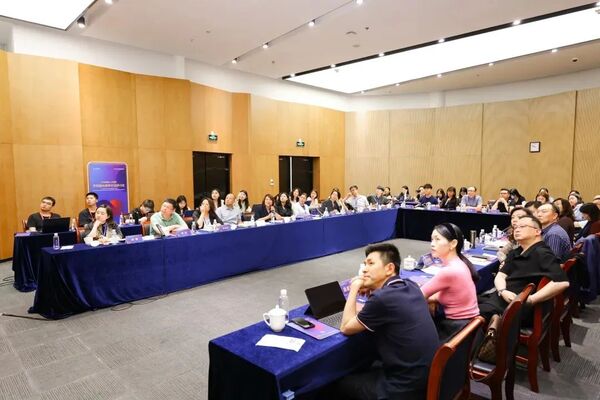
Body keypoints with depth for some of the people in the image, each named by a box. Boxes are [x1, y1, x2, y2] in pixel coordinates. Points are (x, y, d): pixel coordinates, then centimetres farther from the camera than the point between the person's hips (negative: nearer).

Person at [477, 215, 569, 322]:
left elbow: (562, 282, -23)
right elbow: (500, 276, 13)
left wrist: (530, 300, -21)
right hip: (500, 297, 8)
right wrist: (503, 291, -11)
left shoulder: (542, 253, -9)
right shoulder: (515, 253, 19)